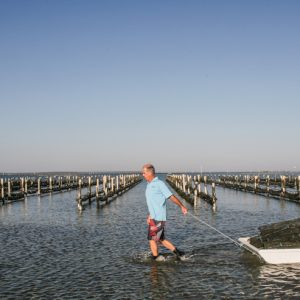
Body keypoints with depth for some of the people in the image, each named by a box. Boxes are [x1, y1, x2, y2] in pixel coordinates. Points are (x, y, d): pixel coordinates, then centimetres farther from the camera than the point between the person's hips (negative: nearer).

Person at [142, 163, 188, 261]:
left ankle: (156, 259, 8)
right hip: (154, 218, 9)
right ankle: (178, 253, 21)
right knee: (160, 239, 14)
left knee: (152, 239, -3)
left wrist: (182, 206, -8)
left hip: (159, 219, -9)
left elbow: (171, 196, -10)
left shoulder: (159, 184, -11)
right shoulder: (149, 185, 15)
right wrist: (149, 216, 17)